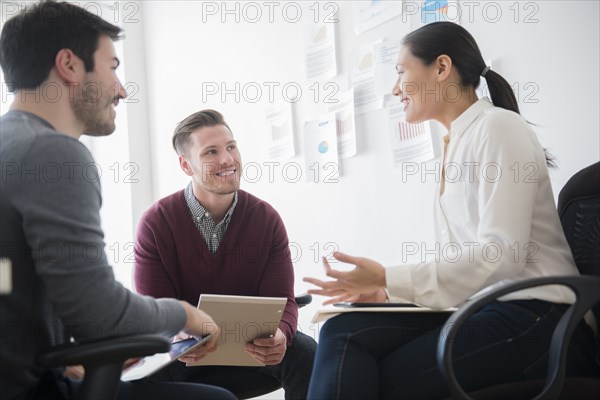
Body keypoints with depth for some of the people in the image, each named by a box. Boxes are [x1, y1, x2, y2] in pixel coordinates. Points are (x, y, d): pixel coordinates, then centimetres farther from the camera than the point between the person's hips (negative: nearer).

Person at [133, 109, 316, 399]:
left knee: (305, 353, -26)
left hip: (251, 349, 1)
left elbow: (281, 301, -9)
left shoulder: (267, 219, -6)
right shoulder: (156, 223, -10)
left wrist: (280, 335, -35)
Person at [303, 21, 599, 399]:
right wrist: (386, 290, 1)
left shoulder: (498, 126, -6)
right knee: (343, 332, -16)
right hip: (480, 310, 7)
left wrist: (389, 278, -15)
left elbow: (501, 254, -17)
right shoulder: (456, 145, 20)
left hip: (534, 317, -7)